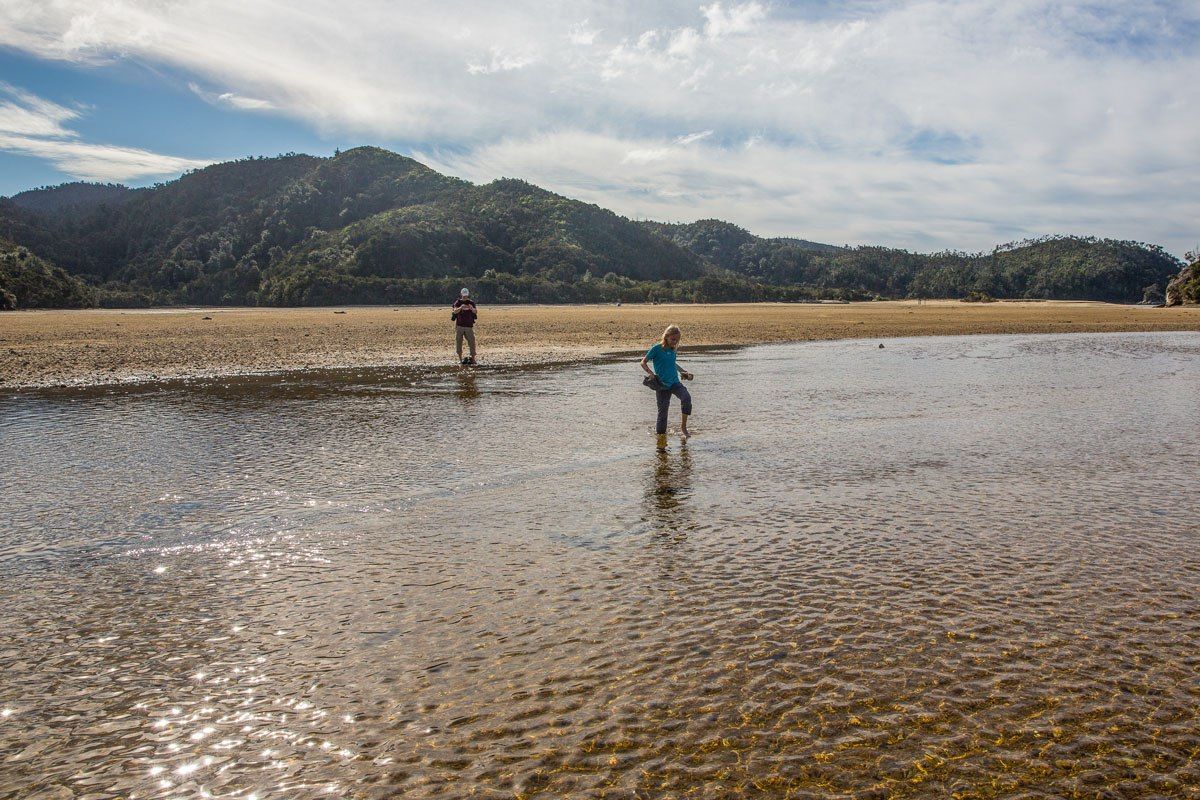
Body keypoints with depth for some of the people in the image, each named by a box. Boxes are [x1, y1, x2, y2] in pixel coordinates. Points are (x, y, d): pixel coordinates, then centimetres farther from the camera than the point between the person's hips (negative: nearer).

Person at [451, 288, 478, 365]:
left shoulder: (471, 302, 6)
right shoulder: (458, 302, 3)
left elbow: (476, 312, -6)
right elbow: (455, 311, -12)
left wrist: (472, 309, -29)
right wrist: (460, 308, -32)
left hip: (469, 325, 0)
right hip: (459, 325, 0)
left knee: (472, 341, -3)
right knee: (458, 342, 1)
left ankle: (473, 358, 2)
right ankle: (460, 359, 8)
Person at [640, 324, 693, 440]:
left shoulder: (672, 350, 11)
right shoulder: (656, 349, -7)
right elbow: (643, 363, -3)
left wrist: (683, 372, 26)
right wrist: (651, 374, -17)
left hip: (675, 382, 4)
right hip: (662, 385, -4)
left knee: (686, 398, -23)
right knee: (663, 410, -1)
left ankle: (683, 426, -13)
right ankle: (660, 434, 14)